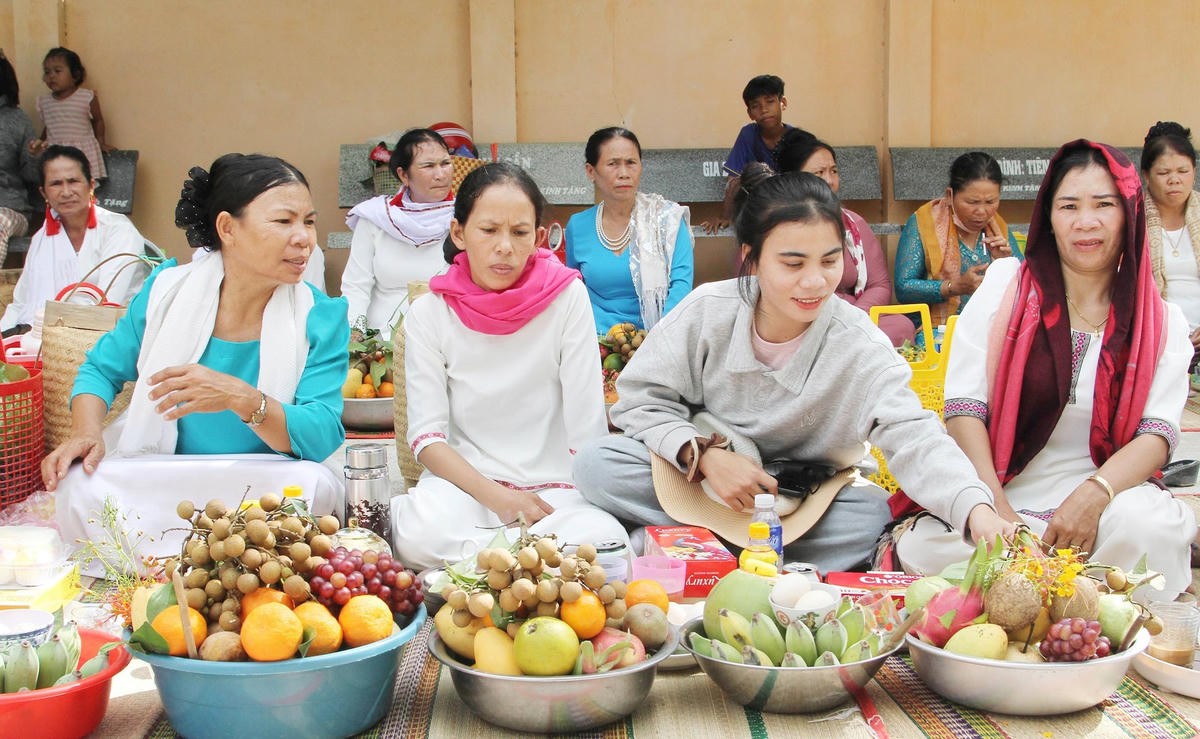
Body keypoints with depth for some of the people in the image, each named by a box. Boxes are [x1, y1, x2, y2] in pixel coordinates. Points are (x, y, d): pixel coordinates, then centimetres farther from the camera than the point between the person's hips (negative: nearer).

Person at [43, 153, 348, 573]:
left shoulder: (322, 318, -7)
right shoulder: (169, 288, -2)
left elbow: (323, 435, -19)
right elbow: (101, 369, 12)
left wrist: (241, 399, -36)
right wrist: (86, 432, -10)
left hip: (260, 487, -1)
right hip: (154, 483, 2)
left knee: (317, 487, -32)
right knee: (79, 485, -26)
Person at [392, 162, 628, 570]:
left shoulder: (567, 297, -2)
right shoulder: (428, 314, 0)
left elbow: (587, 428, -3)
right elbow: (426, 436, -5)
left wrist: (586, 502, -14)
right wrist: (497, 498, -17)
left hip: (552, 486, 2)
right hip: (463, 480, -1)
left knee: (601, 537, -33)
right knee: (418, 534, -37)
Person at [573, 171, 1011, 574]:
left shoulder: (860, 348, -18)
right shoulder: (707, 312, -14)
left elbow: (914, 438, -29)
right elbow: (640, 399, -6)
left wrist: (976, 510, -48)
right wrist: (703, 455, -24)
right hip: (694, 479, 1)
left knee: (871, 515, -33)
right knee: (596, 464, -25)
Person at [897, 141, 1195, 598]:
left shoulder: (1162, 322, 8)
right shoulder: (1005, 286, 5)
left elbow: (1158, 431, -4)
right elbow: (963, 405, -2)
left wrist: (1093, 495, -24)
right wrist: (995, 507, -15)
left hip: (1107, 496, 1)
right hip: (1002, 492, 0)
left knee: (1146, 524, -35)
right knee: (926, 550, -31)